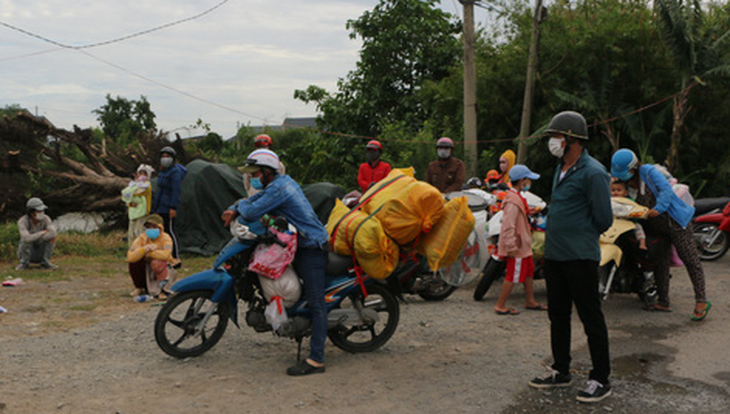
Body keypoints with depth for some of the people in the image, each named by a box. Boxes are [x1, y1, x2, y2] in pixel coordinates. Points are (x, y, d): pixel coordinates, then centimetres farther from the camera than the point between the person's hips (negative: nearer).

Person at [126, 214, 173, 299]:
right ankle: (139, 287, 4)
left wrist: (148, 253, -26)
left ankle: (162, 290, -13)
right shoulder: (142, 238, -9)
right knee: (134, 261, -22)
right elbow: (130, 257, -24)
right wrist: (144, 249, -39)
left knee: (156, 263, -34)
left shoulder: (166, 238, -15)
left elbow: (165, 255, -37)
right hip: (146, 269, 4)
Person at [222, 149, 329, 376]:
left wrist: (240, 206, 0)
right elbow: (256, 198, 22)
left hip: (311, 248, -11)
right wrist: (234, 210, 5)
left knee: (316, 303, -11)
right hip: (301, 245, 11)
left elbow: (253, 212, -22)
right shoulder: (282, 180, 14)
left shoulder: (279, 188, -17)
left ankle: (316, 359, -13)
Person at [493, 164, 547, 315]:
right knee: (513, 275, -4)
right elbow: (509, 226, -26)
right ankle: (500, 306, 4)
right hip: (516, 246, -11)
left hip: (522, 245, 11)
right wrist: (511, 247, -25)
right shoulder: (513, 201, -22)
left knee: (529, 270, 19)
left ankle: (530, 301, 31)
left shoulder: (517, 197, 13)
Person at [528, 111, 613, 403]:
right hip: (554, 256, 9)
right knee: (558, 316, 16)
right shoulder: (560, 170, 14)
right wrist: (553, 233, 14)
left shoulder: (593, 173, -14)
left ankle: (600, 380, 10)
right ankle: (561, 371, 30)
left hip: (580, 258, -9)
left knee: (591, 319, 0)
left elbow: (603, 220, -12)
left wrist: (582, 237, 1)